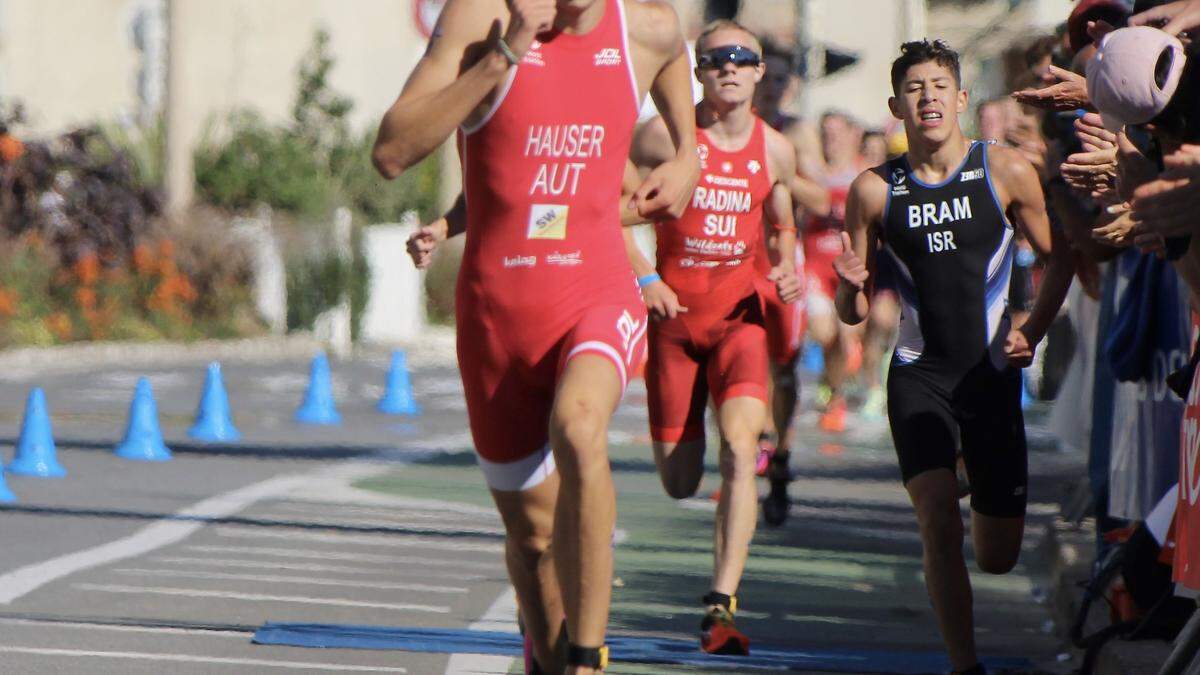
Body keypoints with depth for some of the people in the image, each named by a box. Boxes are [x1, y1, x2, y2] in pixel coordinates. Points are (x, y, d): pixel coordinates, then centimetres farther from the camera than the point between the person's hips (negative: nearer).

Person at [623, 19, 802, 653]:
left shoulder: (775, 150, 4)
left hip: (740, 315, 1)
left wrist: (787, 269, 1)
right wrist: (644, 277, -11)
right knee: (680, 485, 4)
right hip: (674, 314, -1)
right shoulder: (664, 136, -6)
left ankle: (721, 607, -23)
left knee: (738, 448, -23)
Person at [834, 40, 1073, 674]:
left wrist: (1032, 331, -4)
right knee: (938, 520, -22)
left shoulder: (1006, 172, -4)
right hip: (919, 376, -1)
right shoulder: (874, 190, -2)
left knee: (997, 557, 6)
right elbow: (852, 312, 4)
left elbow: (1058, 257, 9)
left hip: (992, 372, 1)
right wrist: (850, 287, -18)